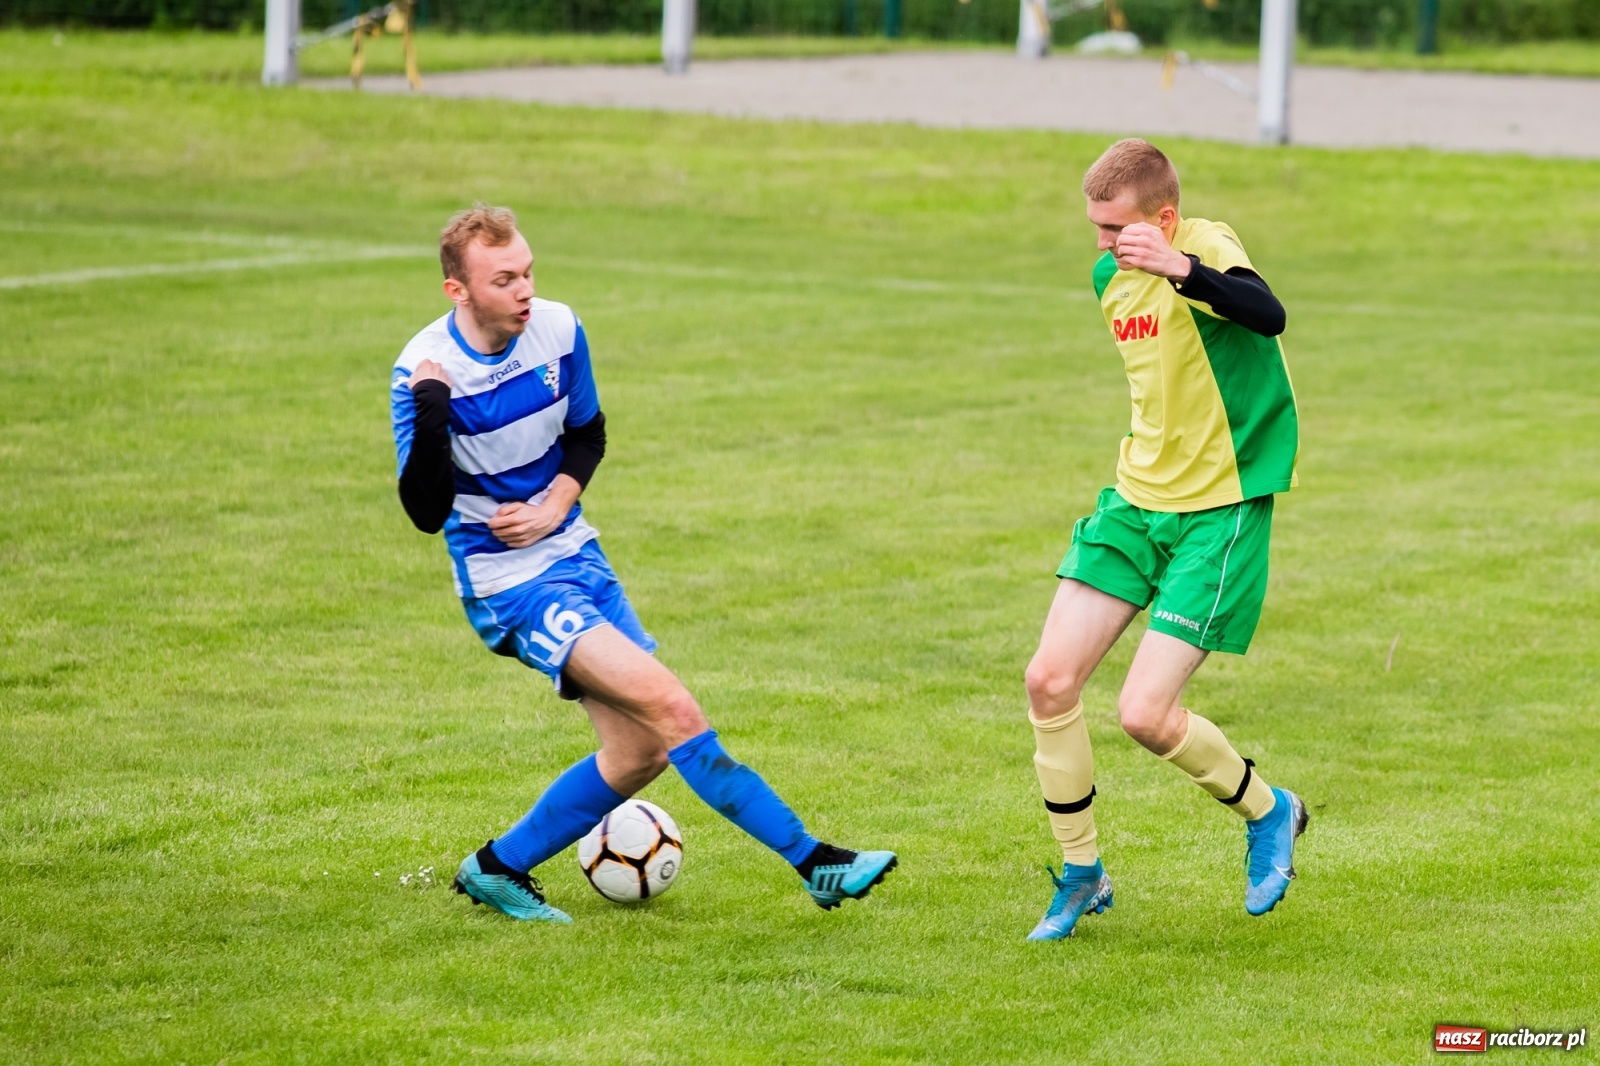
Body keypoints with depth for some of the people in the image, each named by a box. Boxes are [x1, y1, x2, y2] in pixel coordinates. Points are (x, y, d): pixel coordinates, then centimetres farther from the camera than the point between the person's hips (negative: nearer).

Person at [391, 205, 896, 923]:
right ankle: (811, 860, -15)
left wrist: (553, 507, -5)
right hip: (509, 586, -7)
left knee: (642, 750, 5)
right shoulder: (424, 371, -20)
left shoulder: (558, 330, -4)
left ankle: (497, 870, 20)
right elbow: (427, 512, -22)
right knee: (667, 704, -20)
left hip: (575, 556, 7)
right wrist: (429, 412, -37)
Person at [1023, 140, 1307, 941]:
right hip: (1136, 498, 8)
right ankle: (1081, 875, 15)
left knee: (1145, 713, -13)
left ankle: (1268, 812, 16)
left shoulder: (1206, 246, -19)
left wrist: (1181, 269, -58)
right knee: (1049, 679, -3)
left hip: (1219, 512, -8)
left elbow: (1267, 316, -44)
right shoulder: (1110, 277, 6)